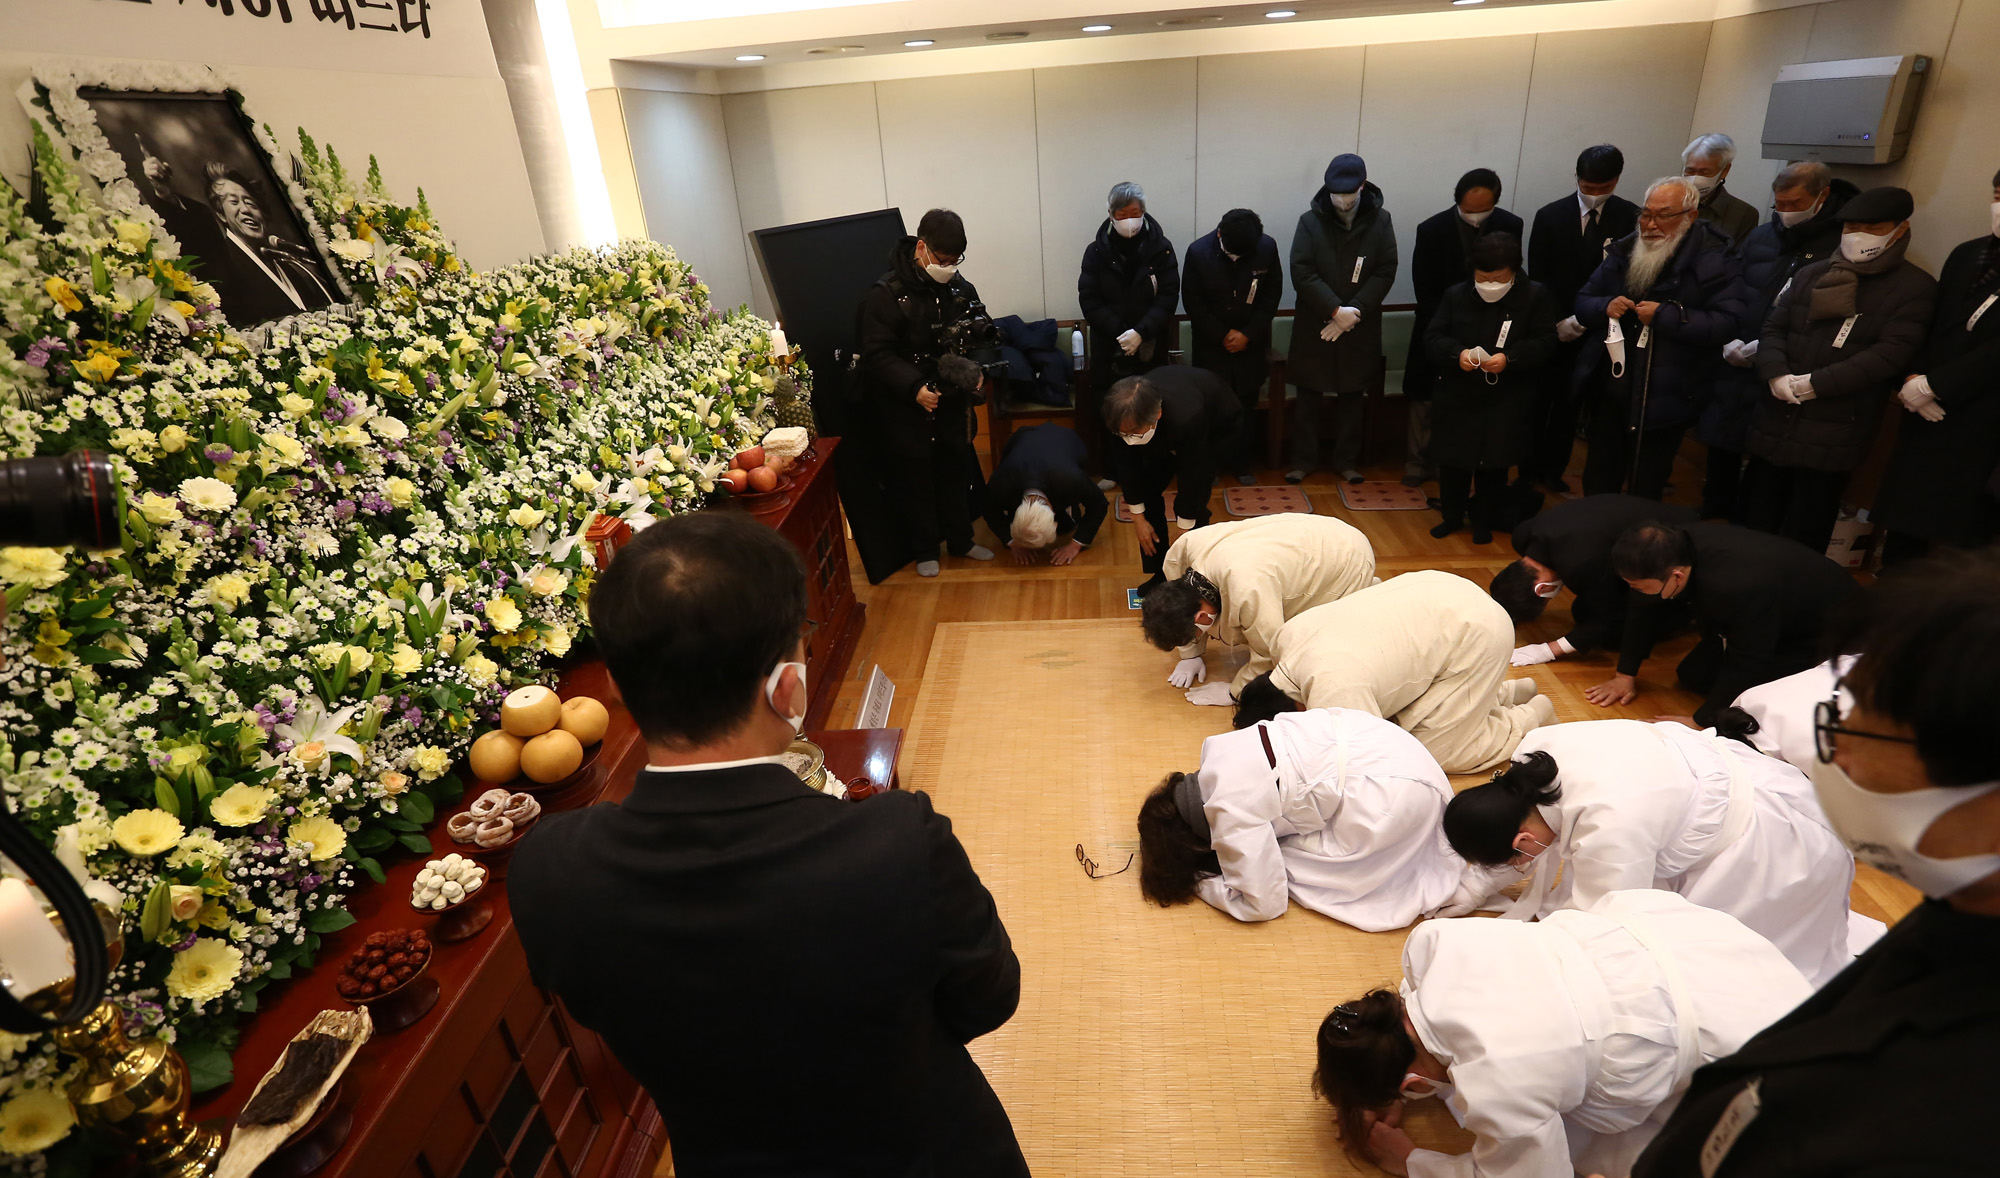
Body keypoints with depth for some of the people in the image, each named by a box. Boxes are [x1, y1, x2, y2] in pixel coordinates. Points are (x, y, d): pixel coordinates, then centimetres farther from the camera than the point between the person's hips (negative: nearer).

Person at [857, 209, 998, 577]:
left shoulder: (961, 289, 1)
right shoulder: (886, 293, -14)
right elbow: (877, 354, -17)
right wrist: (914, 388, -28)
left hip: (952, 401, 5)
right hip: (906, 407, -4)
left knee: (955, 470, 16)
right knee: (917, 478, 7)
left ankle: (960, 540, 33)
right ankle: (925, 550, 23)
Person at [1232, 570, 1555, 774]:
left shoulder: (1333, 693, -32)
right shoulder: (1287, 635, -7)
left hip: (1477, 633, -9)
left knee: (1434, 751, -3)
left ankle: (1534, 715, 17)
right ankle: (1505, 692, 25)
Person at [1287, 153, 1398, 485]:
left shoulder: (1380, 221, -1)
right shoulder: (1310, 221, -6)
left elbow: (1385, 273, -4)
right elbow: (1302, 273, -12)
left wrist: (1353, 311, -16)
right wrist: (1336, 310, -18)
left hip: (1361, 328, 1)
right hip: (1313, 326, -1)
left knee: (1351, 398, 11)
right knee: (1308, 397, 7)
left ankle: (1346, 459, 24)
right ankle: (1303, 459, 19)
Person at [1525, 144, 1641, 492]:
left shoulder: (1630, 217, -3)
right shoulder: (1550, 215, -4)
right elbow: (1538, 277, -4)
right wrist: (1558, 320, -12)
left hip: (1597, 329, 1)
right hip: (1550, 328, -1)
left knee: (1570, 404, 10)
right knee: (1538, 401, 5)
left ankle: (1553, 470, 22)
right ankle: (1529, 472, 17)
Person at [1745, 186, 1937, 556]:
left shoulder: (1916, 288, -2)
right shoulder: (1812, 274, 13)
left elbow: (1892, 353, -12)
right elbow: (1774, 326, 8)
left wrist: (1816, 383, -19)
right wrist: (1775, 374, -11)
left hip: (1834, 433, -4)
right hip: (1775, 421, 4)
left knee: (1806, 532, 5)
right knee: (1755, 517, 12)